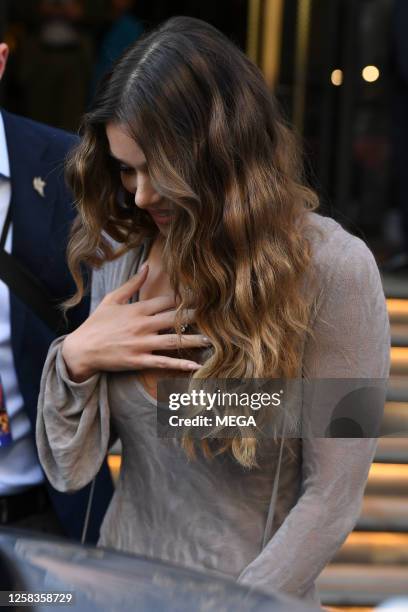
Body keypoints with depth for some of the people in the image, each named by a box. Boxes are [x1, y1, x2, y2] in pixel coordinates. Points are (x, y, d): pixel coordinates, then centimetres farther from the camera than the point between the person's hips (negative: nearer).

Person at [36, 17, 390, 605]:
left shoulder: (333, 269, -19)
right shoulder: (122, 253, -5)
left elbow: (331, 497, -16)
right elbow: (70, 470, -2)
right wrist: (75, 358, -18)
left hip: (254, 590, -4)